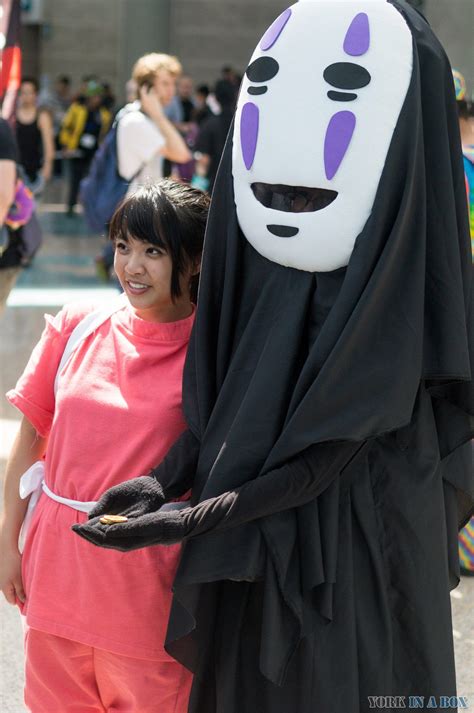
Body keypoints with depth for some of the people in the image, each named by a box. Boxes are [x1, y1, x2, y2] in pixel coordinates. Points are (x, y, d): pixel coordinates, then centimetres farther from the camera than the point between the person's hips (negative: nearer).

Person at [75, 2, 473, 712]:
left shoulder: (402, 295, -21)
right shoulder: (256, 263, -3)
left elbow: (324, 460, -19)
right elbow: (216, 399, 6)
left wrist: (182, 524, -19)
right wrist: (161, 479, -9)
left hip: (352, 568, -5)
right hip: (245, 560, 6)